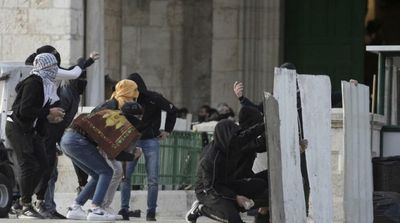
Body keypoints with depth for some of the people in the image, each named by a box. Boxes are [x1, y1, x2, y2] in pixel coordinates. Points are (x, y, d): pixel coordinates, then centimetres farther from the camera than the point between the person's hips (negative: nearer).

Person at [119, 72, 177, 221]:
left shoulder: (153, 99, -8)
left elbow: (172, 110, 3)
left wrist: (167, 130, 3)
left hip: (151, 141, -2)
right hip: (132, 141, 2)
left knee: (153, 179, -3)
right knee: (125, 175, -7)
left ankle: (151, 212, 3)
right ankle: (124, 209, 0)